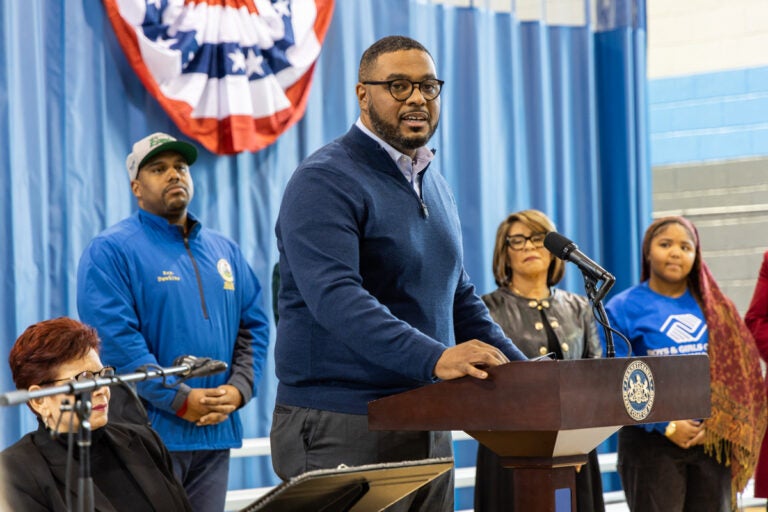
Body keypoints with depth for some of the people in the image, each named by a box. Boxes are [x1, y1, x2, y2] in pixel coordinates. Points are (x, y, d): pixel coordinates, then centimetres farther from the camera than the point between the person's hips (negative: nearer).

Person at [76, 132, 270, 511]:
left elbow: (254, 327, 15)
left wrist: (239, 389, -4)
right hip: (149, 433, -6)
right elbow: (114, 337, -13)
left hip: (216, 433, 6)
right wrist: (180, 401, -17)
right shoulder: (111, 251, -3)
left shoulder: (225, 252, 17)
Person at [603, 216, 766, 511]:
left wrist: (717, 425, -7)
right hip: (652, 441, -3)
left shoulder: (714, 307, 10)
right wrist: (667, 427, -14)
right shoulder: (624, 309, -1)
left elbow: (739, 371, 8)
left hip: (712, 440, 4)